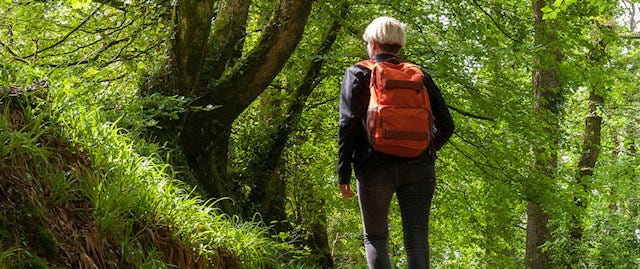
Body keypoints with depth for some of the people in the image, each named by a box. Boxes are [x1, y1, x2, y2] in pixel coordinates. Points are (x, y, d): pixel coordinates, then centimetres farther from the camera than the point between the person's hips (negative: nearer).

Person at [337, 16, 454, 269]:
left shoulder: (358, 74, 6)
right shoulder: (420, 76, 14)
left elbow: (348, 123, -4)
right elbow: (445, 124, 10)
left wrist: (343, 173, -3)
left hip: (375, 169, -2)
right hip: (417, 167, 2)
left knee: (375, 238, 11)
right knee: (417, 240, -2)